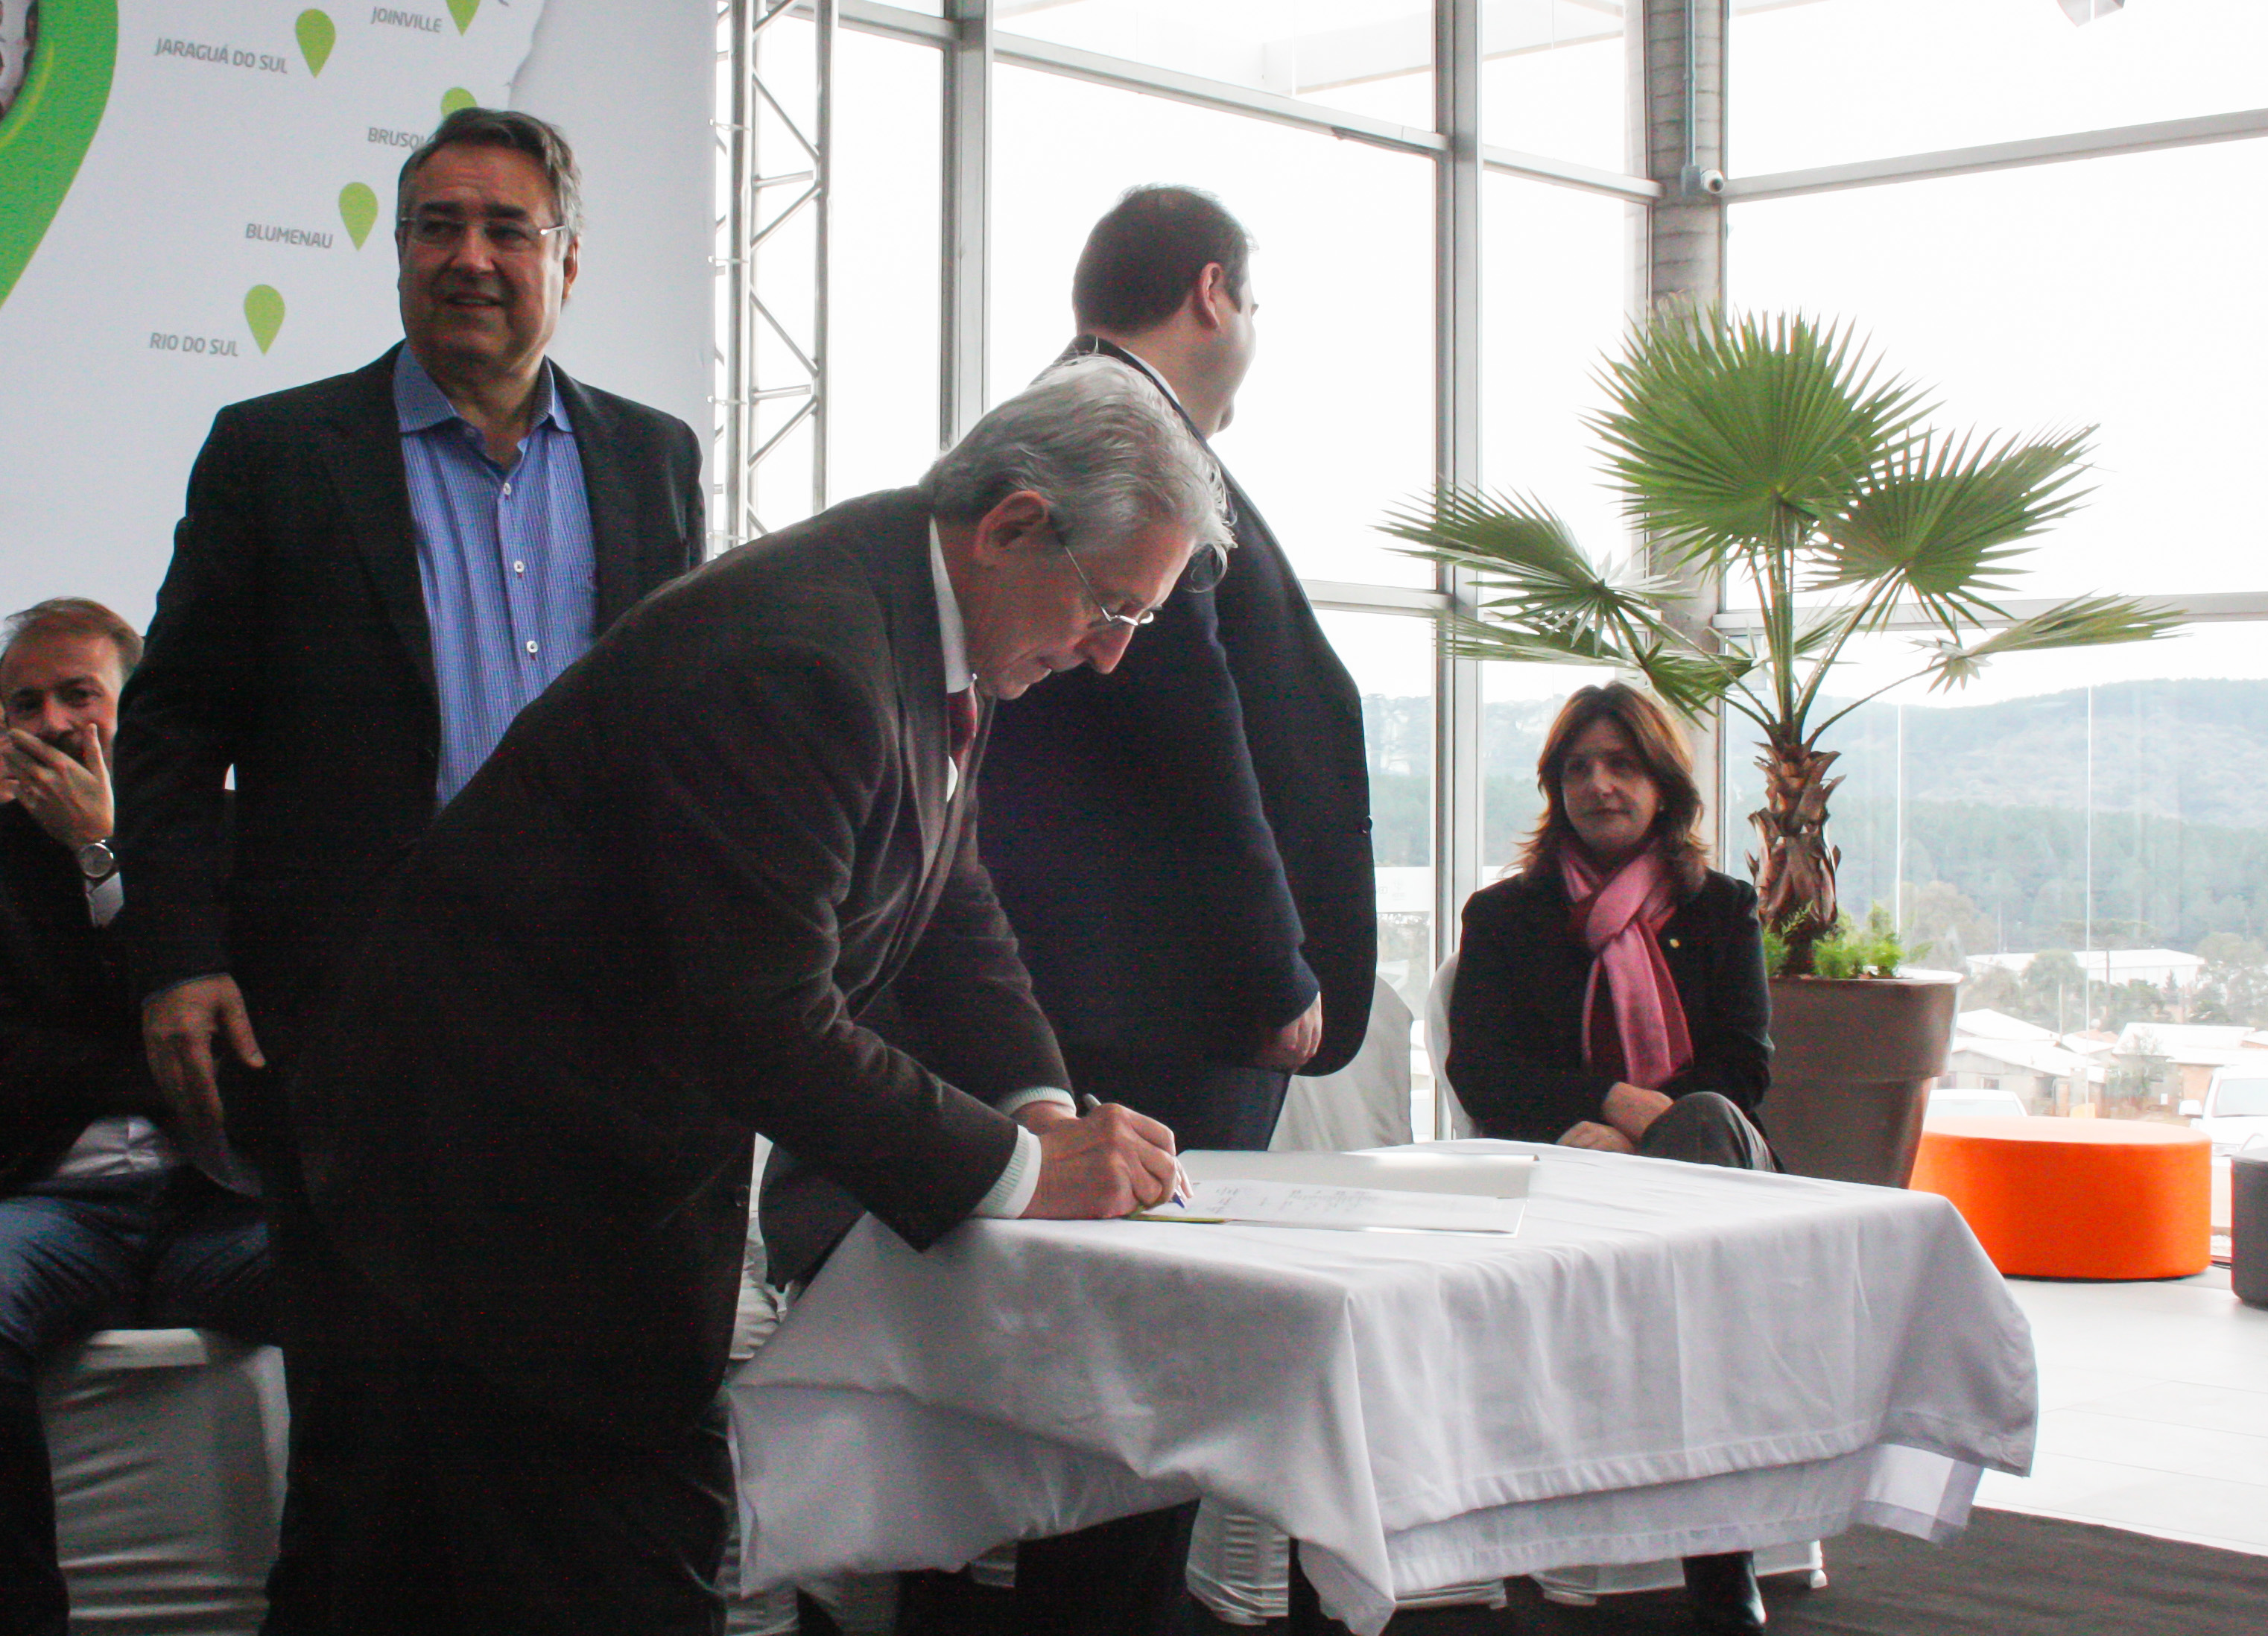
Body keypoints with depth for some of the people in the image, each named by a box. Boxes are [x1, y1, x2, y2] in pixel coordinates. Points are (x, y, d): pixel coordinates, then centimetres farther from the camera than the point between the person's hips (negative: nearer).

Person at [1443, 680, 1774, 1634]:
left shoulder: (1720, 911, 20)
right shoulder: (1504, 916, 18)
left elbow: (1742, 1071, 7)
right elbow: (1481, 1074, 4)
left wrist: (1628, 1133, -11)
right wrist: (1611, 1100, -14)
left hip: (1699, 1161, 1)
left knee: (1703, 1124, -37)